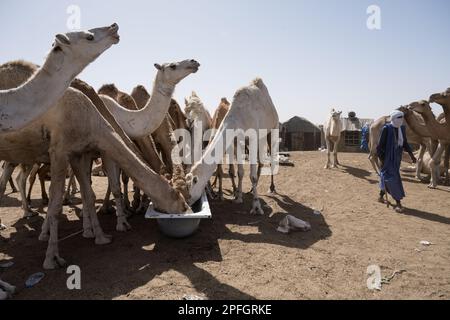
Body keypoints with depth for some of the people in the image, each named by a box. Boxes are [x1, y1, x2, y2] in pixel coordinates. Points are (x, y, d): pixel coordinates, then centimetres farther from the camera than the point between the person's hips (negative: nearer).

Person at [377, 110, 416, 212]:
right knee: (392, 178, -7)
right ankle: (398, 203, -3)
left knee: (387, 177, 17)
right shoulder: (386, 128, -13)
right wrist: (382, 159, -12)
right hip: (388, 156, -6)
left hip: (397, 157, 6)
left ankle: (381, 196, 34)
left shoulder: (402, 128, 5)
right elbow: (380, 144, -11)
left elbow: (405, 143, 13)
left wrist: (411, 155, 7)